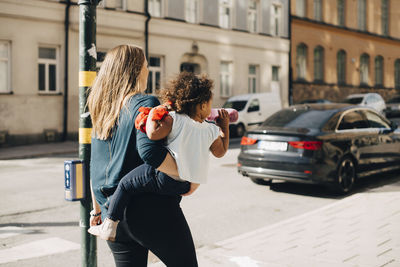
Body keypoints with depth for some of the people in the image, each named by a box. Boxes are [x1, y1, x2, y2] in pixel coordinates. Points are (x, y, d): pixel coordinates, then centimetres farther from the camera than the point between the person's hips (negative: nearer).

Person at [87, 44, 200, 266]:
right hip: (149, 209, -7)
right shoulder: (145, 103, -11)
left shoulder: (102, 114, 11)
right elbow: (149, 150, -28)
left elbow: (95, 165, 16)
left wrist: (97, 209, 25)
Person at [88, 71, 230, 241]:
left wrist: (152, 117, -2)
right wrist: (225, 127, 32)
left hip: (169, 177, -6)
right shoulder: (212, 130, 7)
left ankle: (109, 226, 3)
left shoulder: (174, 119, -6)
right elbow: (221, 152, 23)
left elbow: (153, 134, -20)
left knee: (126, 184, 5)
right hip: (192, 184, 6)